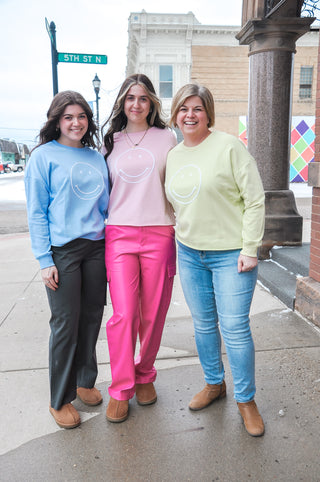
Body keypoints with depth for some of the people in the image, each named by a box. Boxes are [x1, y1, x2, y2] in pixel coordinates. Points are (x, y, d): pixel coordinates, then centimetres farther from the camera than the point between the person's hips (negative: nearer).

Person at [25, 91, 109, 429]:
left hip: (96, 248, 5)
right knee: (66, 324, 0)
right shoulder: (44, 156, -2)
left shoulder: (97, 157, 13)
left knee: (92, 318, 10)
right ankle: (60, 400, 18)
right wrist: (44, 260, -11)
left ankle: (84, 381, 31)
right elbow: (36, 213, -5)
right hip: (62, 251, -5)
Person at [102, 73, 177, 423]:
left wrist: (177, 228, 5)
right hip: (119, 234, 1)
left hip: (158, 234, 0)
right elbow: (105, 189, 17)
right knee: (123, 314, -5)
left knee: (153, 313, 5)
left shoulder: (166, 138, 9)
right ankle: (121, 390, 12)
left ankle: (145, 376, 28)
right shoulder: (111, 141, 14)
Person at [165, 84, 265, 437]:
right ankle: (214, 384, 36)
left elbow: (255, 200, -11)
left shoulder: (229, 147, -10)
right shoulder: (173, 155, 9)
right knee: (203, 324, 15)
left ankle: (246, 399, 21)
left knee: (235, 328, 0)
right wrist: (178, 239, 13)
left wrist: (250, 249, -14)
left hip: (230, 254, -5)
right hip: (188, 254, 6)